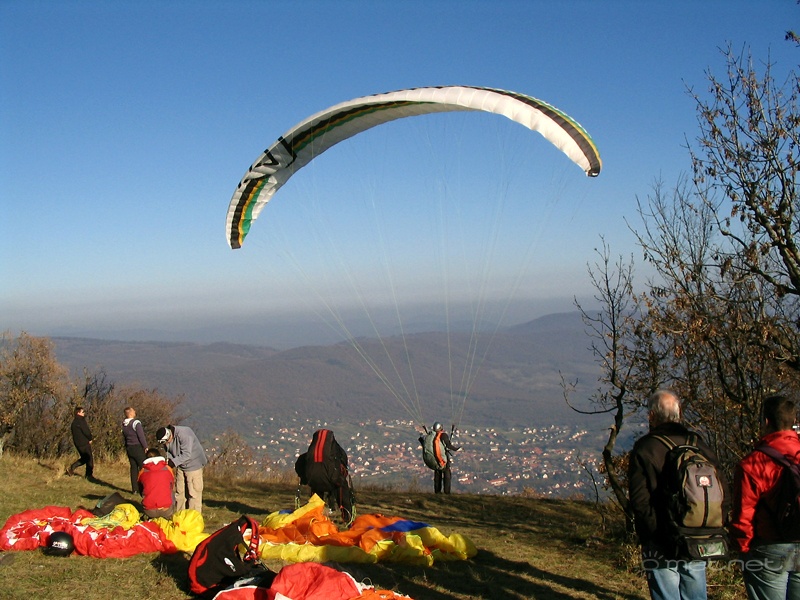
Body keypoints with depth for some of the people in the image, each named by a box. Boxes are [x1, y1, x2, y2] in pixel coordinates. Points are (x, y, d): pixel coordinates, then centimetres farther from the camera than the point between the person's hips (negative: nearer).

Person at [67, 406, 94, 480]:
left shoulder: (74, 421, 14)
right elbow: (86, 431, -19)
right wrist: (90, 439, -1)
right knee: (89, 458, 0)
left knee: (84, 458, 19)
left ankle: (71, 468, 10)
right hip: (84, 443, -9)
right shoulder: (80, 421, -16)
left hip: (78, 443, 9)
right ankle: (89, 475, 4)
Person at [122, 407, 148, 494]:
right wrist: (145, 447, -9)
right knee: (143, 467, -3)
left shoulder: (124, 424, 9)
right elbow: (141, 436, -16)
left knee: (133, 468, 11)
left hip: (129, 448, 7)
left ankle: (134, 489, 12)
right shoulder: (136, 423, -15)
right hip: (138, 448, -7)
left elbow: (124, 438, 17)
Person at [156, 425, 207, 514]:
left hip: (193, 464, -8)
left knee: (193, 492, -6)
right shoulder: (165, 439, -7)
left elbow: (186, 454, -31)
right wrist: (168, 460, -16)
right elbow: (169, 452, 4)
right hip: (180, 466, 8)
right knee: (179, 491, 13)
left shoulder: (184, 434, -31)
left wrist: (173, 462, -34)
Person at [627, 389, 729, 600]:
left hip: (661, 546, -4)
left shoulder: (644, 449, -10)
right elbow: (723, 493, 2)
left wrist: (656, 533, -8)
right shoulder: (698, 444, 2)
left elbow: (639, 500, -16)